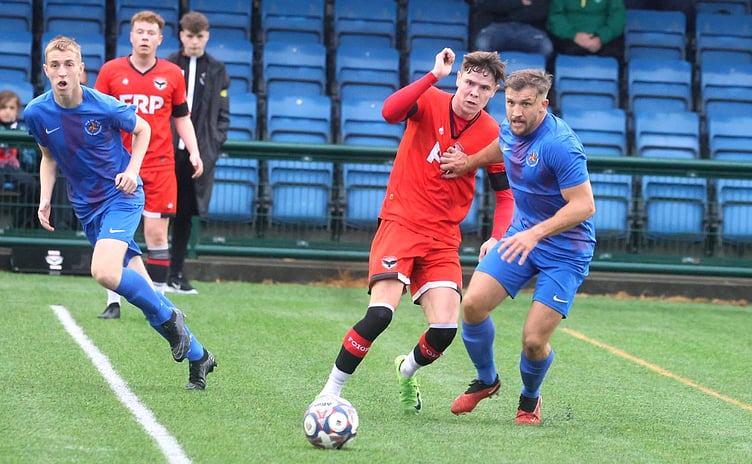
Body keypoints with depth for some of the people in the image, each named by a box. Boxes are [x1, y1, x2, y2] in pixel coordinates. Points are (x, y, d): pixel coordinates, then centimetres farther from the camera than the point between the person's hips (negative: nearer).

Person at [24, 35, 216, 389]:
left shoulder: (105, 107, -19)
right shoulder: (36, 114, -8)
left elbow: (142, 130, 2)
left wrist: (132, 170, -12)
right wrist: (45, 199, -1)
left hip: (121, 195, -4)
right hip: (85, 206, 5)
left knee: (104, 272, -27)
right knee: (136, 286, 4)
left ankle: (169, 319, -2)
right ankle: (196, 356, 18)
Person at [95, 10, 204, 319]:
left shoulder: (172, 74, 5)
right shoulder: (110, 71, 1)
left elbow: (182, 118, 12)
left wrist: (194, 152, 0)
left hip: (160, 166, 1)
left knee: (157, 235, -1)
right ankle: (113, 302, 5)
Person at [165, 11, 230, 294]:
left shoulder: (217, 71, 9)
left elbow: (223, 114, 11)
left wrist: (213, 145, 0)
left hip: (199, 154, 2)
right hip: (167, 151, -2)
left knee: (186, 215, 7)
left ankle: (176, 274, 13)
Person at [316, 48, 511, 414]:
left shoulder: (491, 135, 0)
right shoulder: (431, 102, -5)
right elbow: (390, 112, -27)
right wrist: (435, 75, -28)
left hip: (443, 238, 3)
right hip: (400, 223, -3)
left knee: (444, 330, -11)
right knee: (380, 313, -22)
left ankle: (407, 371, 25)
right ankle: (331, 391, -4)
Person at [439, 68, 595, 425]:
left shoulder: (559, 145, -27)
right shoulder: (511, 128, -2)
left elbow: (584, 205, -29)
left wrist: (536, 233, -36)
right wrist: (468, 162, 19)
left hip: (565, 251, -7)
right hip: (522, 235, 7)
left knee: (534, 340, -12)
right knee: (473, 303, -9)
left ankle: (530, 399, 22)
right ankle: (486, 380, 19)